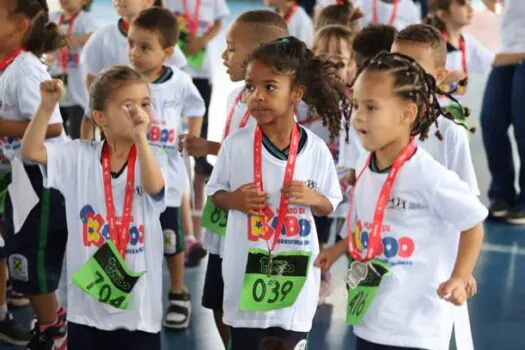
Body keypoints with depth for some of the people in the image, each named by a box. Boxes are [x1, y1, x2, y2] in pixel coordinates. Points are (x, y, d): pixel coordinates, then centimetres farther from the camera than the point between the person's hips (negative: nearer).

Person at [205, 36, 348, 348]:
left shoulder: (316, 149, -5)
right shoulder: (236, 145, -7)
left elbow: (330, 206, 7)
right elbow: (215, 193, 6)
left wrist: (312, 199, -14)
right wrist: (234, 200, -15)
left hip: (295, 272, 1)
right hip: (248, 270, 0)